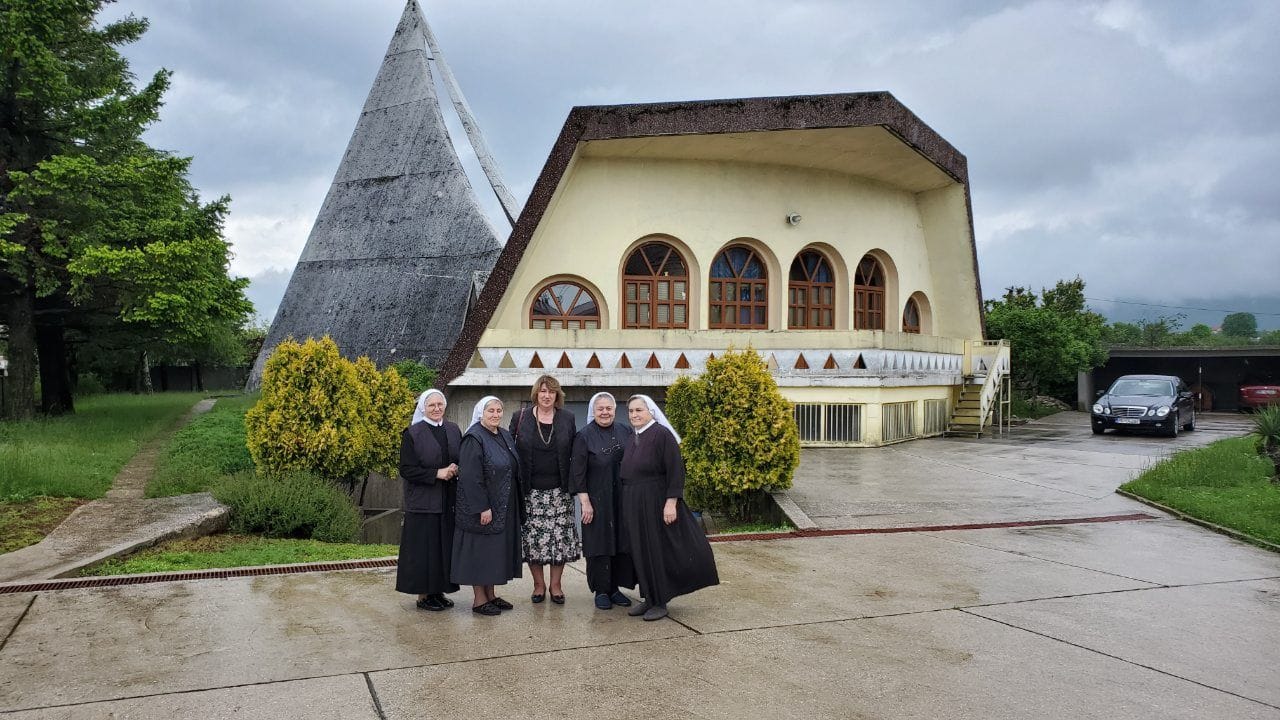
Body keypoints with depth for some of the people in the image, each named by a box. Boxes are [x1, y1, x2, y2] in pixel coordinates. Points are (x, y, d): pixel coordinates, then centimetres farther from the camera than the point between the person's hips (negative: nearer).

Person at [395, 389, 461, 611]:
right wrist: (437, 473, -17)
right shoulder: (412, 433, -5)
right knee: (424, 548, -1)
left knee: (445, 547, 8)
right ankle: (423, 594, 10)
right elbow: (406, 469, -10)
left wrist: (455, 469, -7)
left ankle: (439, 591, 19)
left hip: (448, 501, 5)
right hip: (423, 501, -5)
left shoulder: (453, 431, 10)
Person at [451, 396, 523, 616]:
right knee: (480, 549, 0)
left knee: (497, 549, 13)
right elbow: (471, 477, -20)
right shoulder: (474, 439, -15)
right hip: (481, 506, -8)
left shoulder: (505, 437, 9)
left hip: (504, 507, 8)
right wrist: (482, 508, -23)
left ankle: (490, 595, 23)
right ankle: (479, 600, 9)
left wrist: (514, 503, 12)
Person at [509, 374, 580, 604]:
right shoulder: (520, 418, 1)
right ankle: (539, 584, 17)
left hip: (559, 490, 0)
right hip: (531, 490, 0)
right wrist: (516, 482, -1)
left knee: (560, 537, 1)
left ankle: (556, 585, 14)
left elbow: (575, 453, 7)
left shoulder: (567, 419, 4)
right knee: (533, 539, 2)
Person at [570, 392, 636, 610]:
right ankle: (601, 590, 12)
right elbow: (578, 473, -8)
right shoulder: (584, 436, -6)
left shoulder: (626, 431, 5)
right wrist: (585, 502, -12)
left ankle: (615, 588, 18)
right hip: (597, 500, -4)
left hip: (624, 499, 4)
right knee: (600, 543, 1)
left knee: (621, 543, 7)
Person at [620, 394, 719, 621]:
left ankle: (660, 602, 9)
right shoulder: (633, 440, 11)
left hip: (656, 503, -7)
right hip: (634, 506, 8)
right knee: (641, 552, 11)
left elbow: (675, 470, -16)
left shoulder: (662, 434, -12)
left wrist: (671, 502, -22)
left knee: (658, 550, 0)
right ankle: (649, 598, 21)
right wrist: (627, 505, 13)